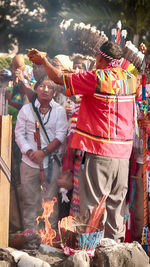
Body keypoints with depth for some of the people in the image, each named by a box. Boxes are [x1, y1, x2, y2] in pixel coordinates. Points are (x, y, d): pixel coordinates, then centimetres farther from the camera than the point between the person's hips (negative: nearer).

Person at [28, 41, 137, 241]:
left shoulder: (96, 78, -12)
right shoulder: (130, 79, 6)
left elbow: (59, 79, -5)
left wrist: (43, 61, 12)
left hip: (100, 151, -6)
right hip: (123, 153, 6)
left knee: (93, 202, -1)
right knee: (116, 203, 13)